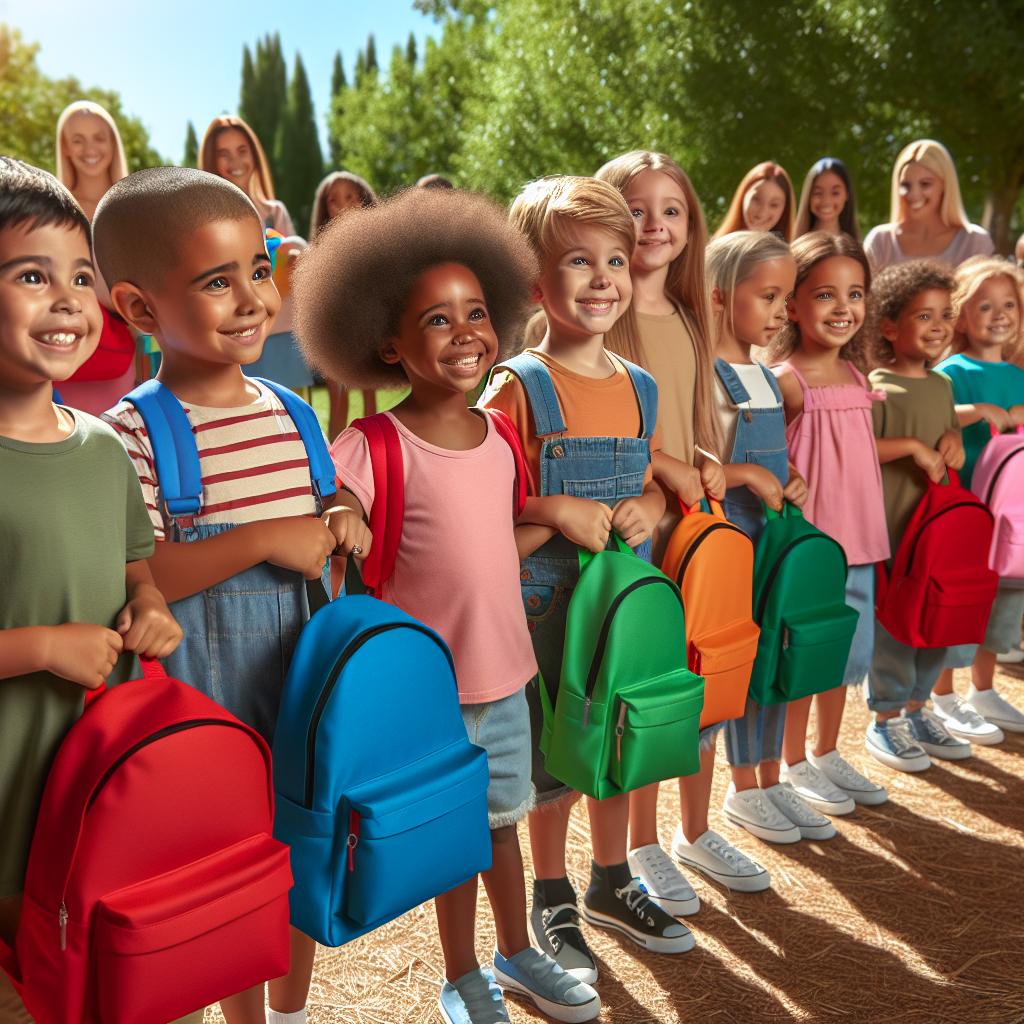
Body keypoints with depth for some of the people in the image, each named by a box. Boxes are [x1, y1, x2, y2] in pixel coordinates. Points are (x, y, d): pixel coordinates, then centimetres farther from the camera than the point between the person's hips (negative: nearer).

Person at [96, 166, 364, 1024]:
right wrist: (265, 541, -27)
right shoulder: (131, 432, -16)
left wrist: (339, 529, -3)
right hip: (204, 694, -5)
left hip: (301, 672, 6)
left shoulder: (289, 413, 3)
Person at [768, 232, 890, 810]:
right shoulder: (784, 379, -13)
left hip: (858, 534, 7)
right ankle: (794, 765, 22)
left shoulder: (857, 376, 8)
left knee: (848, 650, 16)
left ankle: (828, 755, 34)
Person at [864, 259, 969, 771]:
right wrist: (913, 446, -24)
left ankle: (915, 710, 31)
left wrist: (952, 443, 1)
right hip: (887, 526, -8)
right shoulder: (878, 388, -13)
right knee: (889, 622, 1)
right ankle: (885, 721, 17)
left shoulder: (942, 385, 12)